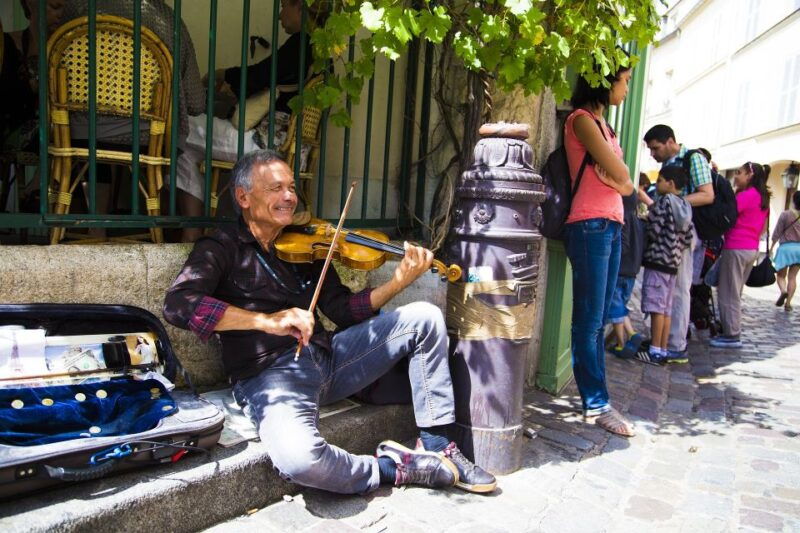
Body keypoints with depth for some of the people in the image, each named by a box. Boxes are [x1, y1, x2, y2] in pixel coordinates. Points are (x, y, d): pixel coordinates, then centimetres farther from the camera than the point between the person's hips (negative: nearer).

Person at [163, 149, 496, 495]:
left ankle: (435, 446, 1)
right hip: (269, 375, -5)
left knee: (424, 317, -4)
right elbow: (177, 304, -18)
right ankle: (392, 467, -6)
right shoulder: (222, 247, 0)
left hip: (327, 356, 6)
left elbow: (343, 309, 10)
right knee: (299, 457, -37)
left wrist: (398, 282, -6)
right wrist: (266, 320, -28)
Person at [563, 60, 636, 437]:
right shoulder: (582, 119, -4)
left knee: (597, 321, 9)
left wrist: (620, 181, -3)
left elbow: (626, 184, 15)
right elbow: (619, 174, -10)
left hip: (611, 227, 9)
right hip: (591, 226, -9)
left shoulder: (601, 124, 22)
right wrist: (617, 177, 9)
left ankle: (596, 397, 15)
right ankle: (595, 404, 3)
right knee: (588, 321, -4)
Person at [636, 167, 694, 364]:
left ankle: (655, 350, -4)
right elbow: (689, 237, 10)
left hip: (657, 259, -8)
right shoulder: (684, 206, 14)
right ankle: (663, 350, 12)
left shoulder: (663, 201, -8)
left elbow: (654, 230, -14)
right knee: (666, 309, 9)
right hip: (673, 262, 8)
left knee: (656, 307, -6)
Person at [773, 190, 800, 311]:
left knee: (780, 275, 10)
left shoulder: (786, 214, -9)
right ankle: (788, 303, 4)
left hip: (786, 247, -3)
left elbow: (777, 233, -5)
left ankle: (783, 291, -18)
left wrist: (771, 248, 4)